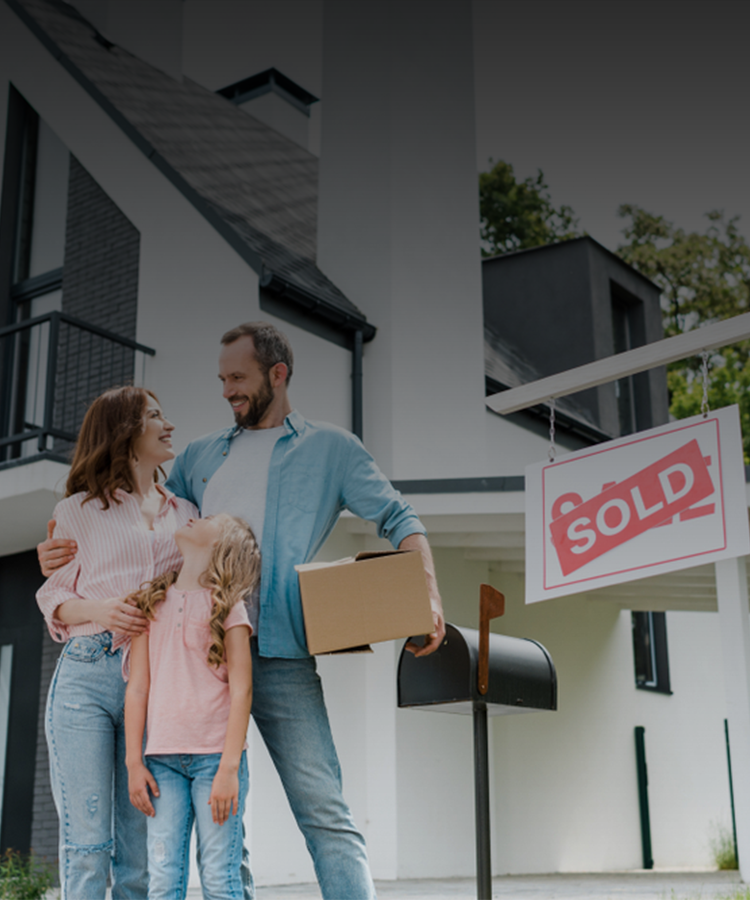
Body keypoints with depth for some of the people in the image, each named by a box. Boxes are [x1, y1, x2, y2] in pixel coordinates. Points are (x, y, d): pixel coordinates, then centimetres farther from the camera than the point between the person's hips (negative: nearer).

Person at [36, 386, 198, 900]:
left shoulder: (185, 514, 19)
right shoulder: (77, 511, 12)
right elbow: (52, 597, 9)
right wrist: (100, 611, -10)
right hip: (86, 677, -2)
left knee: (142, 852, 0)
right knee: (87, 844, -6)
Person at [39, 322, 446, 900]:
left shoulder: (331, 449, 11)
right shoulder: (201, 456, 21)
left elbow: (398, 519, 7)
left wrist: (429, 595, -10)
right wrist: (69, 553, 7)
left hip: (280, 655, -4)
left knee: (325, 813, -9)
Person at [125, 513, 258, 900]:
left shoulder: (226, 604, 1)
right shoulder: (152, 601, 12)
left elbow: (241, 690, -4)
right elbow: (137, 687, 10)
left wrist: (229, 767, -11)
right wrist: (134, 762, 4)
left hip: (214, 755, -3)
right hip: (163, 759, 3)